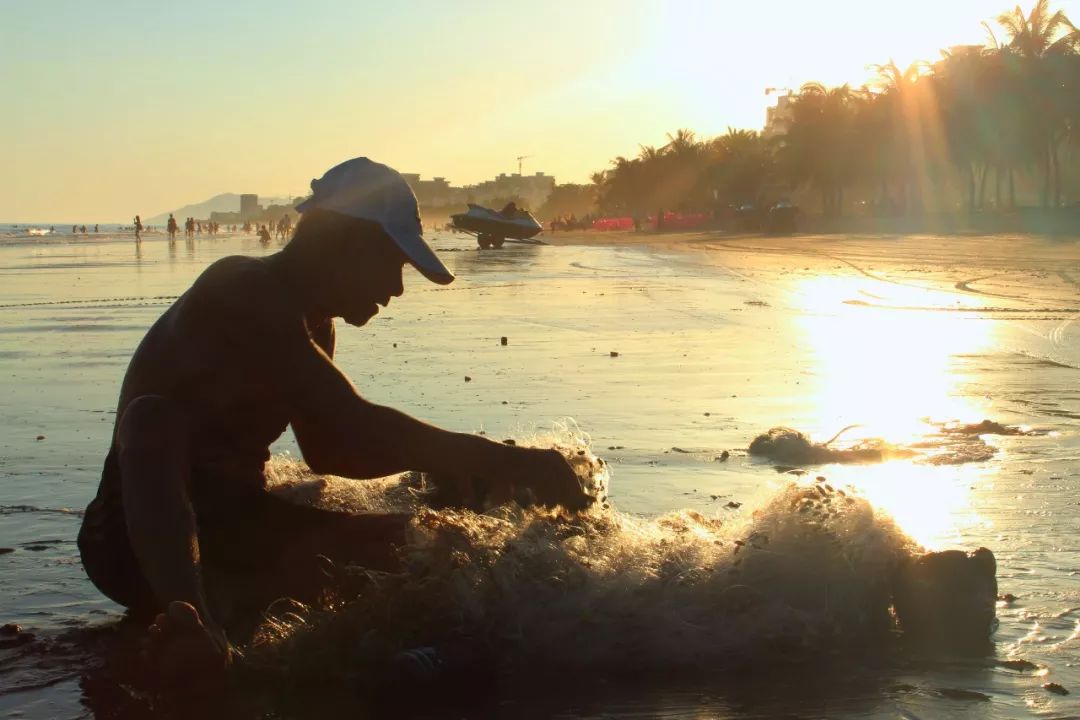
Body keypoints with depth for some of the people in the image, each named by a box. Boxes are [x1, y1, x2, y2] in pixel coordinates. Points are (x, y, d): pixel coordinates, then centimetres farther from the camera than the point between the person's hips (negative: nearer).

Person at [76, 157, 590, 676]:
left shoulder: (311, 325, 13)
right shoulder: (243, 295, -19)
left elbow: (329, 451, 19)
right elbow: (356, 428, -28)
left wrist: (467, 462, 6)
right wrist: (498, 461, -28)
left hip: (235, 535, 8)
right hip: (138, 535, -8)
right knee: (153, 417, -37)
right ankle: (194, 622, -57)